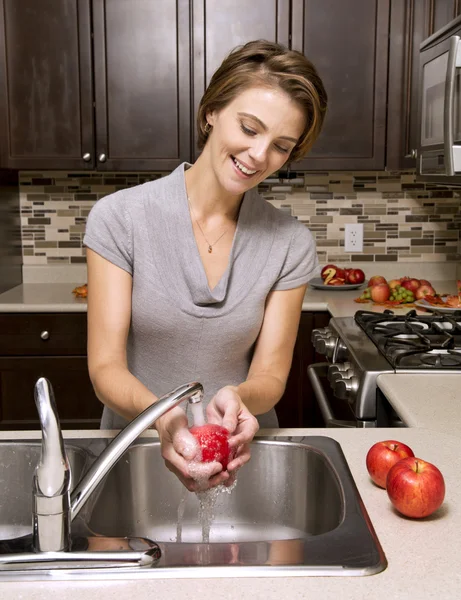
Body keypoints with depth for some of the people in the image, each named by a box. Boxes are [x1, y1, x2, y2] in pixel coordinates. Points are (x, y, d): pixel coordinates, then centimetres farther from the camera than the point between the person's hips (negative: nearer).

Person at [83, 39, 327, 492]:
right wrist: (162, 416, -31)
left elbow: (270, 375, -3)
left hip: (241, 453, 1)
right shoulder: (120, 218, -10)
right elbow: (105, 367, -11)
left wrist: (237, 398, -26)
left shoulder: (290, 244, -4)